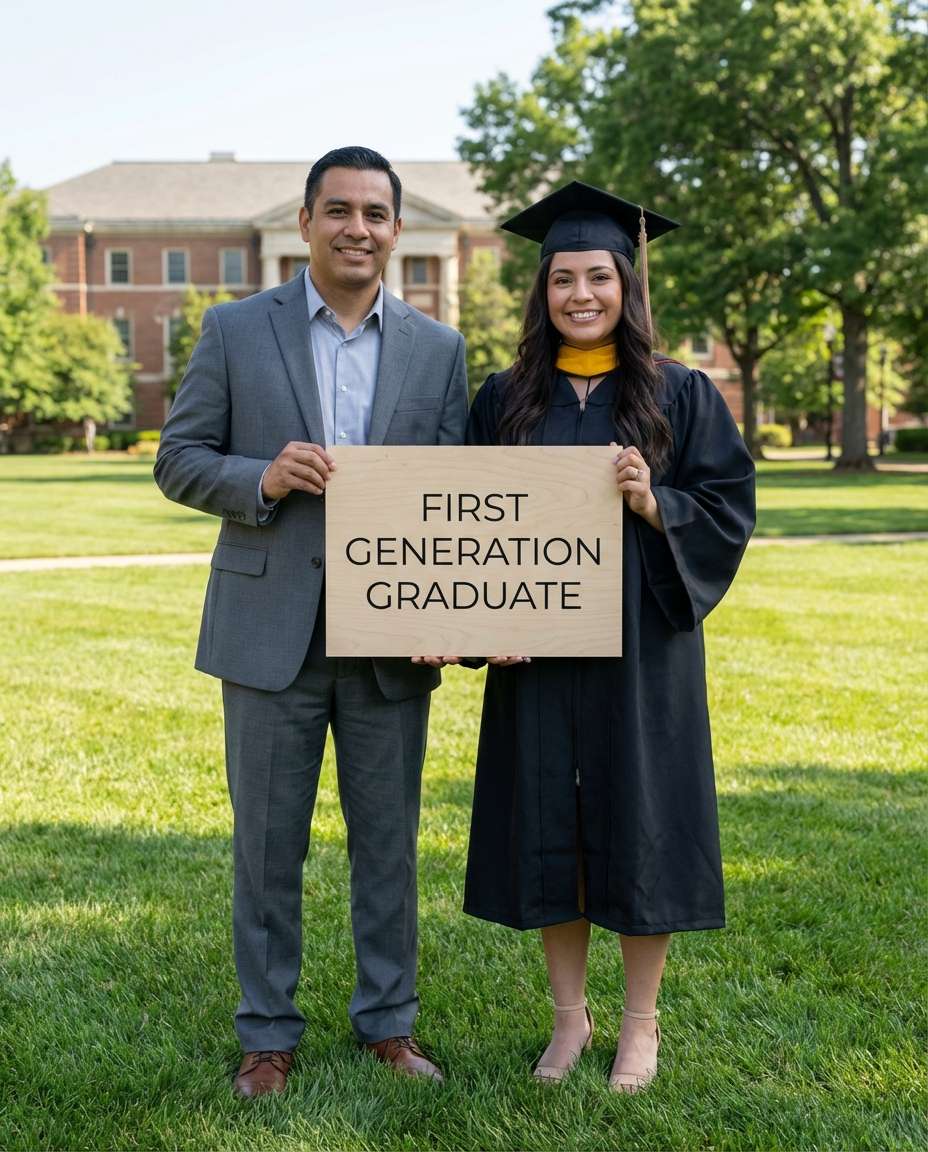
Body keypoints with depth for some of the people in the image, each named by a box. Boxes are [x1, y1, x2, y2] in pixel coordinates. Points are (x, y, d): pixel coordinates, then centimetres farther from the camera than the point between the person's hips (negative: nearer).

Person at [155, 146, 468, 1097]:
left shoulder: (438, 349, 6)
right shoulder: (235, 330, 1)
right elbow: (177, 461, 1)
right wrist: (261, 479, -19)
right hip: (270, 629, -1)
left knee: (388, 843, 11)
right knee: (268, 846, 8)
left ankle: (388, 1020, 26)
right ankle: (267, 1034, 22)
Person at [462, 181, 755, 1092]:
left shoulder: (680, 396, 0)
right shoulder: (506, 400, 5)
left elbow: (729, 511, -2)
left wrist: (653, 503, -20)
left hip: (640, 648, -2)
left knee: (639, 825, 4)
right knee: (548, 828, 7)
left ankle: (640, 1023, 21)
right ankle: (569, 1016, 24)